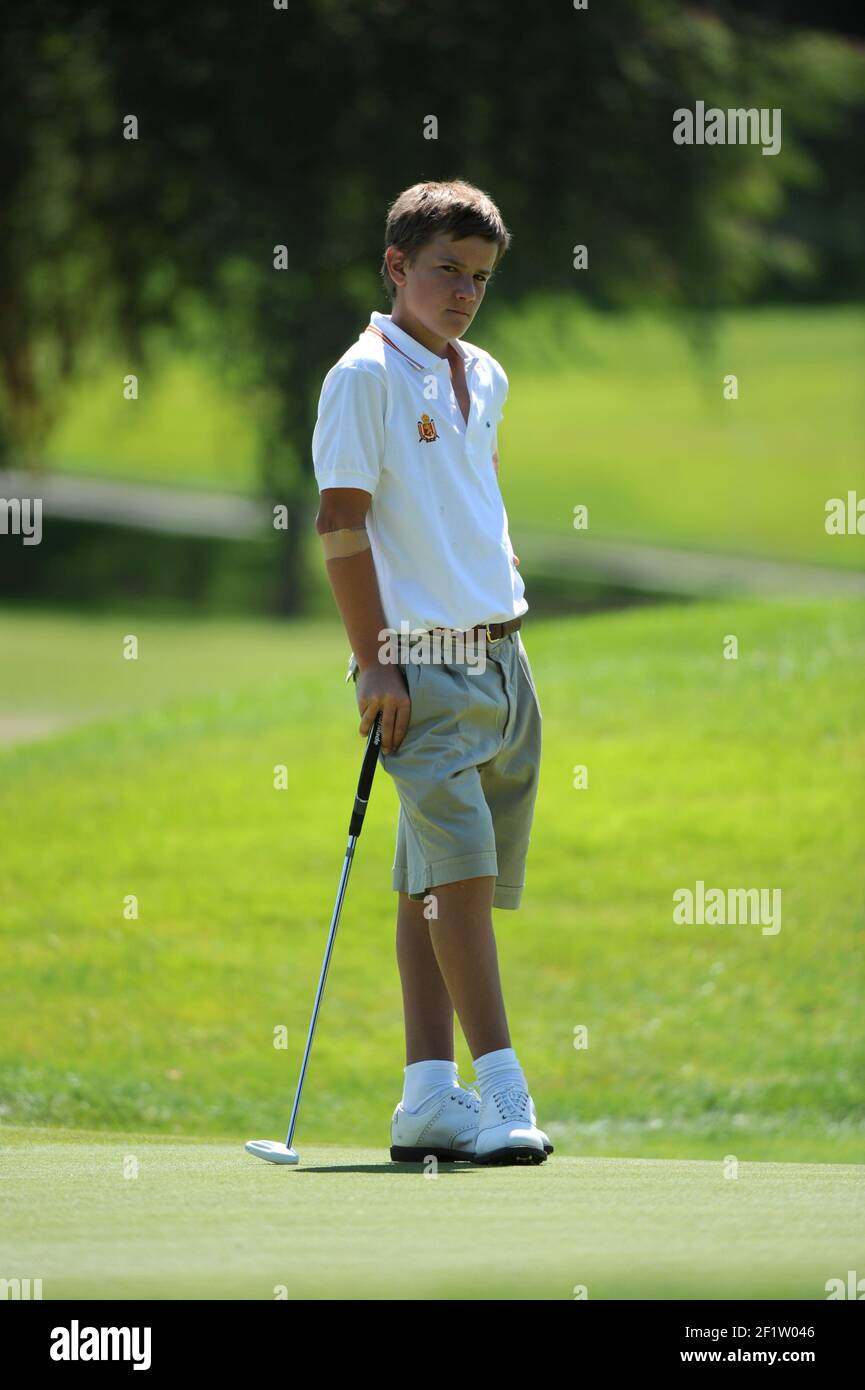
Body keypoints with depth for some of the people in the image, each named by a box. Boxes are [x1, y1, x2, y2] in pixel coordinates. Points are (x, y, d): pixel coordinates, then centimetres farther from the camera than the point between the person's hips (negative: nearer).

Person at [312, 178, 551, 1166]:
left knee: (443, 880, 7)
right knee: (459, 863, -15)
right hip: (423, 665, -7)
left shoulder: (484, 380, 15)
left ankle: (429, 1099, 7)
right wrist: (373, 661, -15)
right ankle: (501, 1091, -19)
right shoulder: (364, 377, -7)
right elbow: (340, 519, -12)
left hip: (500, 656, 7)